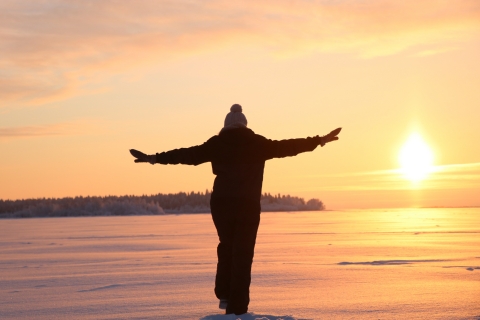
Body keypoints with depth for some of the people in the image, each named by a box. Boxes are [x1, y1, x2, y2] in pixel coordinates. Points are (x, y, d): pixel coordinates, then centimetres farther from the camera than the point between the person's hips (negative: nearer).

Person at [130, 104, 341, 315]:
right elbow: (286, 147, 2)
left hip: (221, 203, 2)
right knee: (242, 253, 2)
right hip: (248, 205, -2)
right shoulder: (256, 143, 2)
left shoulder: (216, 143, 4)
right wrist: (320, 140, 7)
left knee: (226, 247, 24)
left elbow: (188, 154, 3)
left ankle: (224, 294, 19)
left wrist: (154, 158, 9)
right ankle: (236, 308, -3)